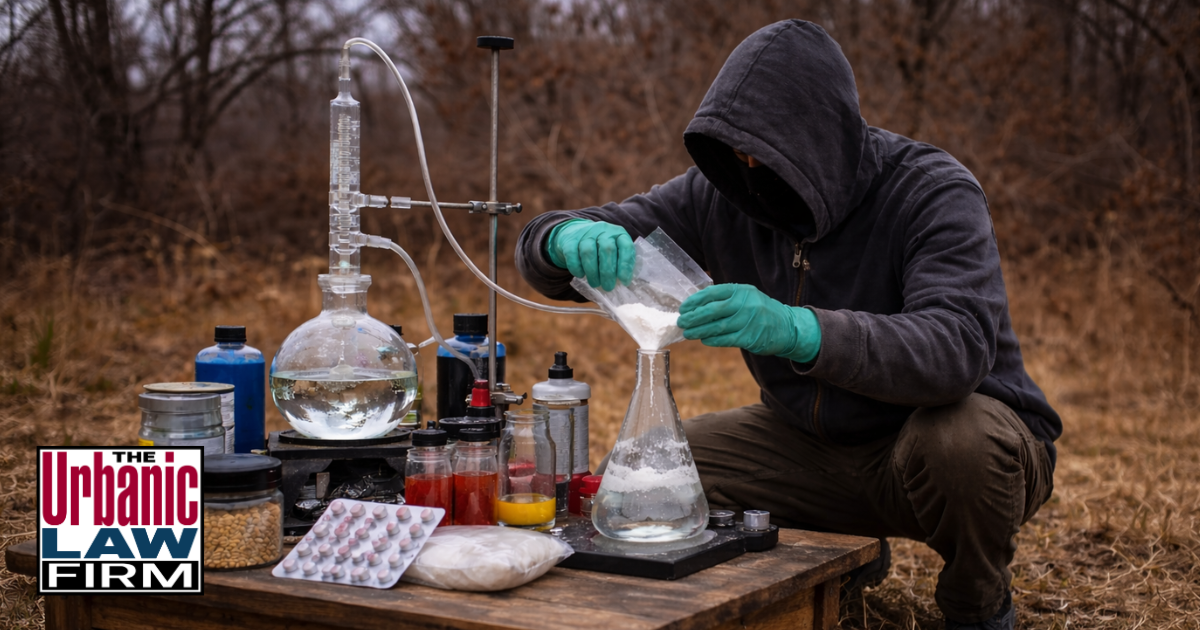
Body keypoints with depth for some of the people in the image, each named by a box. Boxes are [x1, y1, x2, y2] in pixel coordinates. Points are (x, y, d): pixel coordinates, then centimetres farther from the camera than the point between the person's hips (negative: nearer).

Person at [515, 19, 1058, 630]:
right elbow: (542, 249, -8)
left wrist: (797, 329, -56)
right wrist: (573, 238, -35)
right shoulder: (723, 193, -8)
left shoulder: (932, 191, -23)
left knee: (957, 441, -38)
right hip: (815, 439, 5)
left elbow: (959, 347, -41)